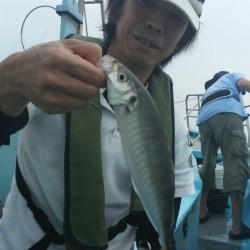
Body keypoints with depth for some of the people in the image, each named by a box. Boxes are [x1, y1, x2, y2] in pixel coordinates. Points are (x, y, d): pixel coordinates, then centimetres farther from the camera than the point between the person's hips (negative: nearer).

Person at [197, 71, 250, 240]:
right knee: (236, 164, -12)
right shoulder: (233, 75, 33)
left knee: (207, 163, 16)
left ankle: (202, 212, 20)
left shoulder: (209, 88, 46)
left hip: (204, 118, 6)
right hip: (227, 113, -6)